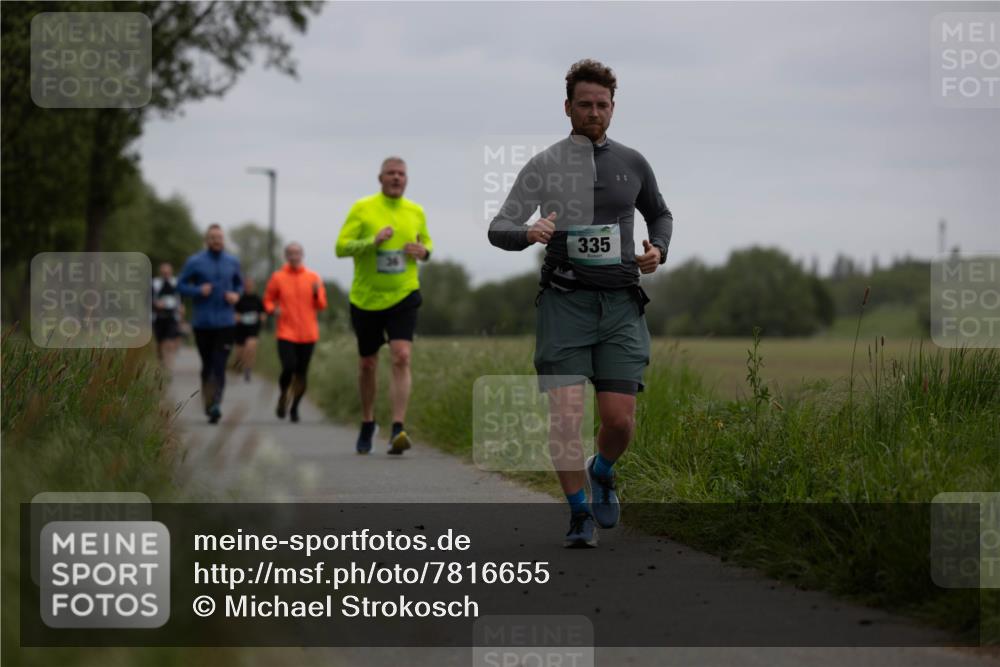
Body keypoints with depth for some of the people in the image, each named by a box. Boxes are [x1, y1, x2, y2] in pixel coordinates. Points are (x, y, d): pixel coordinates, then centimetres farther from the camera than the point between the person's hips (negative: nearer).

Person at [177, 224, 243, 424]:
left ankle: (216, 405, -22)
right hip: (202, 323, 0)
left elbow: (239, 284, 20)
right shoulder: (195, 262, 1)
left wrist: (236, 295, -2)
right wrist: (198, 291, -15)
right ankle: (208, 403, 24)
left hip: (226, 323, 0)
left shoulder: (232, 262, 8)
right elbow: (181, 284, 3)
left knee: (220, 366, -12)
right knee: (207, 366, 8)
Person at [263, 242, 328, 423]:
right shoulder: (278, 277, 1)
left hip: (308, 334, 2)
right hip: (286, 334, -2)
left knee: (301, 373, 3)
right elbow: (268, 300, 11)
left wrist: (317, 293, -11)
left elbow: (321, 305, 9)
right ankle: (283, 396, 13)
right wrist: (273, 308, -11)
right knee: (289, 368, -17)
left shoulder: (313, 278, 5)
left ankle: (295, 407, 20)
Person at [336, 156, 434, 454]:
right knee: (367, 365, 11)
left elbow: (426, 242, 22)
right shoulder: (362, 209, -3)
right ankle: (367, 423, 34)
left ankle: (397, 431, -23)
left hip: (403, 298, 1)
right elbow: (341, 247, -8)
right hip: (366, 299, 0)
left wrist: (424, 251, -2)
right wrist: (373, 241, -23)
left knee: (401, 358, -18)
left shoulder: (416, 212, 6)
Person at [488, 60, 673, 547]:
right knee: (565, 413, -11)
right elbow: (498, 229, 0)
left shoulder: (632, 164, 11)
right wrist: (529, 233, -23)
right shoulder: (543, 165, 3)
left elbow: (660, 215, 28)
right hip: (564, 302, -2)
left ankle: (601, 473, 28)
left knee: (619, 419, -5)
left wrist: (658, 250, 7)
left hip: (620, 304, 2)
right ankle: (580, 514, 3)